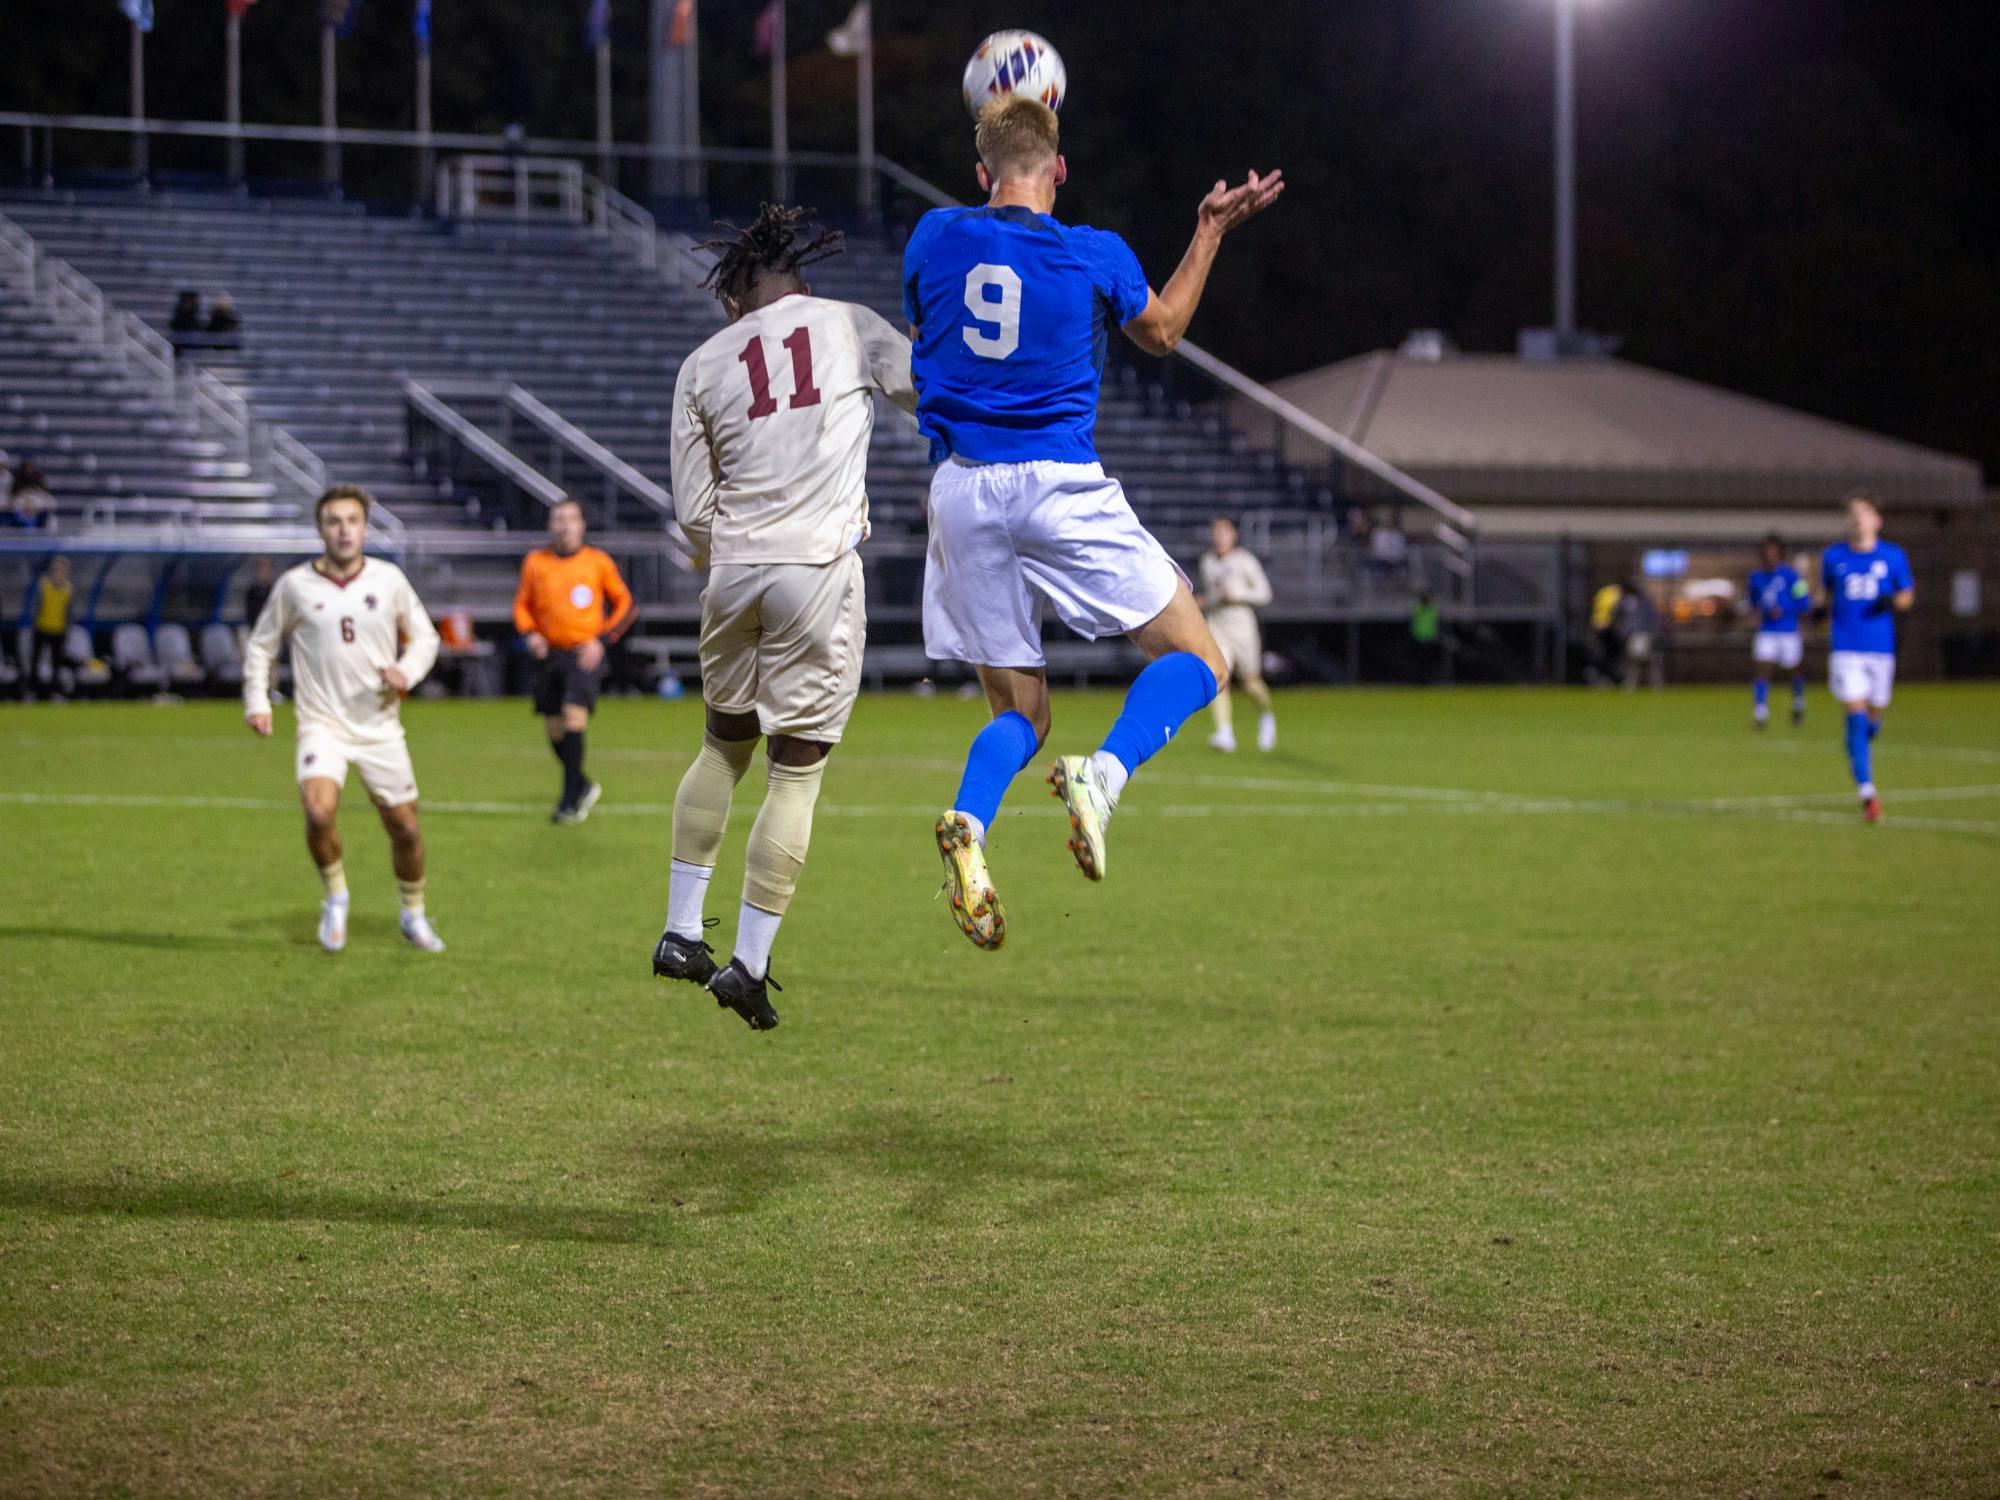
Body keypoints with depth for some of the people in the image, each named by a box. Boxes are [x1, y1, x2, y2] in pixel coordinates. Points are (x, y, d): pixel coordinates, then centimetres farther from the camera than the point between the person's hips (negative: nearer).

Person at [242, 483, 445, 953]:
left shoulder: (389, 579, 0)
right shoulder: (295, 585, -3)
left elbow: (424, 636, 11)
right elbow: (261, 644, 10)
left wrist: (406, 672, -9)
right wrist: (256, 701, -1)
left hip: (380, 726, 2)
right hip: (322, 724, -2)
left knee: (404, 826, 5)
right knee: (319, 812, -25)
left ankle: (414, 915, 30)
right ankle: (334, 897, 3)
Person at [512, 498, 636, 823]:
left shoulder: (598, 562, 0)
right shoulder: (535, 562, 6)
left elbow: (625, 605, 7)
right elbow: (522, 604, 17)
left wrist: (602, 640, -5)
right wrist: (529, 634, -2)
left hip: (585, 655, -3)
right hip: (550, 654, 3)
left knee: (573, 717, -19)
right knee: (555, 730, 5)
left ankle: (570, 800, -15)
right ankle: (583, 786, 30)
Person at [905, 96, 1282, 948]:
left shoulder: (936, 238, 5)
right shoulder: (1098, 257, 1)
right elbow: (1160, 333, 21)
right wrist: (1210, 233, 32)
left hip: (962, 494, 3)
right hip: (1061, 487, -3)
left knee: (1019, 712, 11)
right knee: (1196, 660, 7)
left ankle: (968, 824, -22)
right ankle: (1104, 774, -23)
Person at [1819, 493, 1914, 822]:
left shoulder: (1893, 556, 2)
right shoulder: (1834, 556, 5)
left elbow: (1908, 594, 10)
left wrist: (1893, 601, -11)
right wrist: (1824, 611, 3)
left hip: (1881, 646, 1)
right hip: (1846, 648, -1)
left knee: (1874, 716, 10)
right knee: (1855, 716, -12)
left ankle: (1857, 755, 45)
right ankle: (1866, 792, -14)